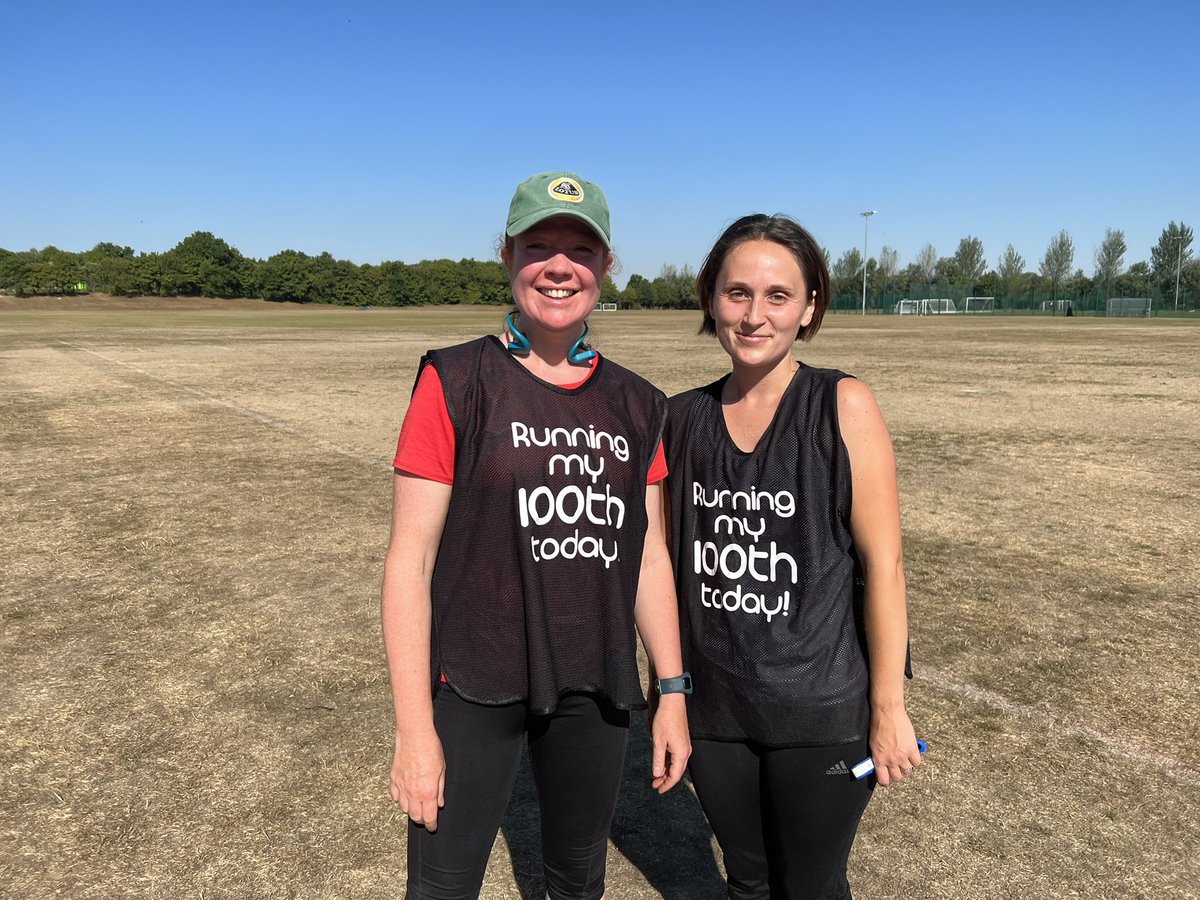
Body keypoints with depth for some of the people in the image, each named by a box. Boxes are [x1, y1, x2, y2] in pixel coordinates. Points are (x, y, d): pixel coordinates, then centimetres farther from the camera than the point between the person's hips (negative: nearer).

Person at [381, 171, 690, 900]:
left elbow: (648, 555, 8)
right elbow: (410, 560, -11)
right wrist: (415, 729, -13)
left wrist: (673, 691, 8)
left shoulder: (636, 404, 3)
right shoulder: (456, 383, -10)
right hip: (475, 689, -3)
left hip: (597, 690, 4)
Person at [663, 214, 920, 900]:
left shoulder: (843, 406, -13)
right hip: (714, 708, 3)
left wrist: (889, 708, -11)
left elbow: (883, 562, -12)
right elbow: (675, 555, 6)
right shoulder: (685, 417, -2)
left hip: (821, 713, -3)